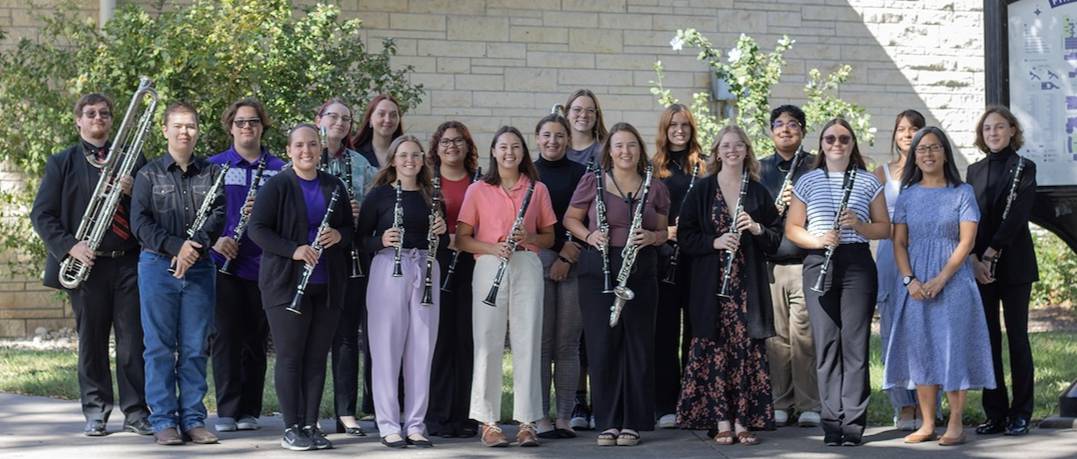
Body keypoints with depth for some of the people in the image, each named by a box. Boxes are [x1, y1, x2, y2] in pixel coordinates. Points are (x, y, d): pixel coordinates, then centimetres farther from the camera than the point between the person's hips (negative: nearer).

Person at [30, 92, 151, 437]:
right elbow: (42, 214, 3)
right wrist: (69, 246, -11)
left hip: (129, 262, 1)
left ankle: (136, 412, 4)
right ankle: (96, 412, 14)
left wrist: (134, 192, -10)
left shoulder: (132, 158, 13)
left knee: (133, 340, -2)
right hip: (86, 264, 0)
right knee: (91, 340, 5)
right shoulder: (62, 163, 9)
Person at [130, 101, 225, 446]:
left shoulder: (212, 172, 9)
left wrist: (195, 244, -18)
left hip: (200, 269, 1)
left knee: (195, 348, 4)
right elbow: (140, 222, -4)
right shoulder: (149, 174, 5)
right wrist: (176, 246, -16)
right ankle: (163, 421, 5)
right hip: (158, 266, -1)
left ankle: (193, 419, 10)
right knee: (160, 347, 0)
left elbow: (219, 214, -2)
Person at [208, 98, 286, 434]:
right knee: (226, 336, -2)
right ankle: (227, 410, 4)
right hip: (225, 264, -1)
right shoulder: (214, 166, 6)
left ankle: (250, 410, 14)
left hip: (263, 264, 1)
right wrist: (214, 239, -12)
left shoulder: (278, 169, 8)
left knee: (256, 339, 6)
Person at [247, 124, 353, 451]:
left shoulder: (335, 187, 11)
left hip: (327, 285, 4)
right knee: (290, 357, -1)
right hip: (287, 284, -4)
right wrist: (293, 250, -22)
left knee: (317, 358, 7)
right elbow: (257, 229, -10)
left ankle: (311, 425, 14)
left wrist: (339, 235, -6)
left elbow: (350, 228, 17)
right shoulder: (277, 186, -3)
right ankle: (291, 428, 6)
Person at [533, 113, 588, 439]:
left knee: (568, 343, 0)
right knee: (540, 341, -3)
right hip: (537, 261, 0)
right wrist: (562, 246, -8)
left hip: (574, 263, 0)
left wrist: (568, 258, -6)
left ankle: (564, 417, 5)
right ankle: (540, 417, 1)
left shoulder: (581, 174, 9)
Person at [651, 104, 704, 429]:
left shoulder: (704, 167, 11)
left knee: (695, 329, 2)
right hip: (665, 258, -1)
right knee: (665, 330, 0)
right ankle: (666, 405, 4)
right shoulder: (654, 168, 8)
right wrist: (665, 231, -10)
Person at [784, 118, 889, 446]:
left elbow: (884, 229, 9)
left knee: (855, 342, -4)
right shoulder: (808, 182, 11)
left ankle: (853, 423, -1)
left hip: (857, 263, -1)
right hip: (818, 263, 1)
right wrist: (817, 240, -11)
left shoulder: (868, 182, 10)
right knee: (826, 343, -1)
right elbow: (792, 228, 9)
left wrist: (858, 225, -11)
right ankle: (832, 422, 4)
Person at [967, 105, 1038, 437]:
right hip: (979, 266, 4)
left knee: (1017, 337, 0)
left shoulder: (1024, 168, 0)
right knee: (988, 338, 4)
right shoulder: (974, 171, 13)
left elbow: (1017, 215, -10)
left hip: (1014, 264, -4)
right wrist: (973, 259, -8)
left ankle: (1020, 414, 5)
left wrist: (991, 252, -16)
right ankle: (995, 413, 9)